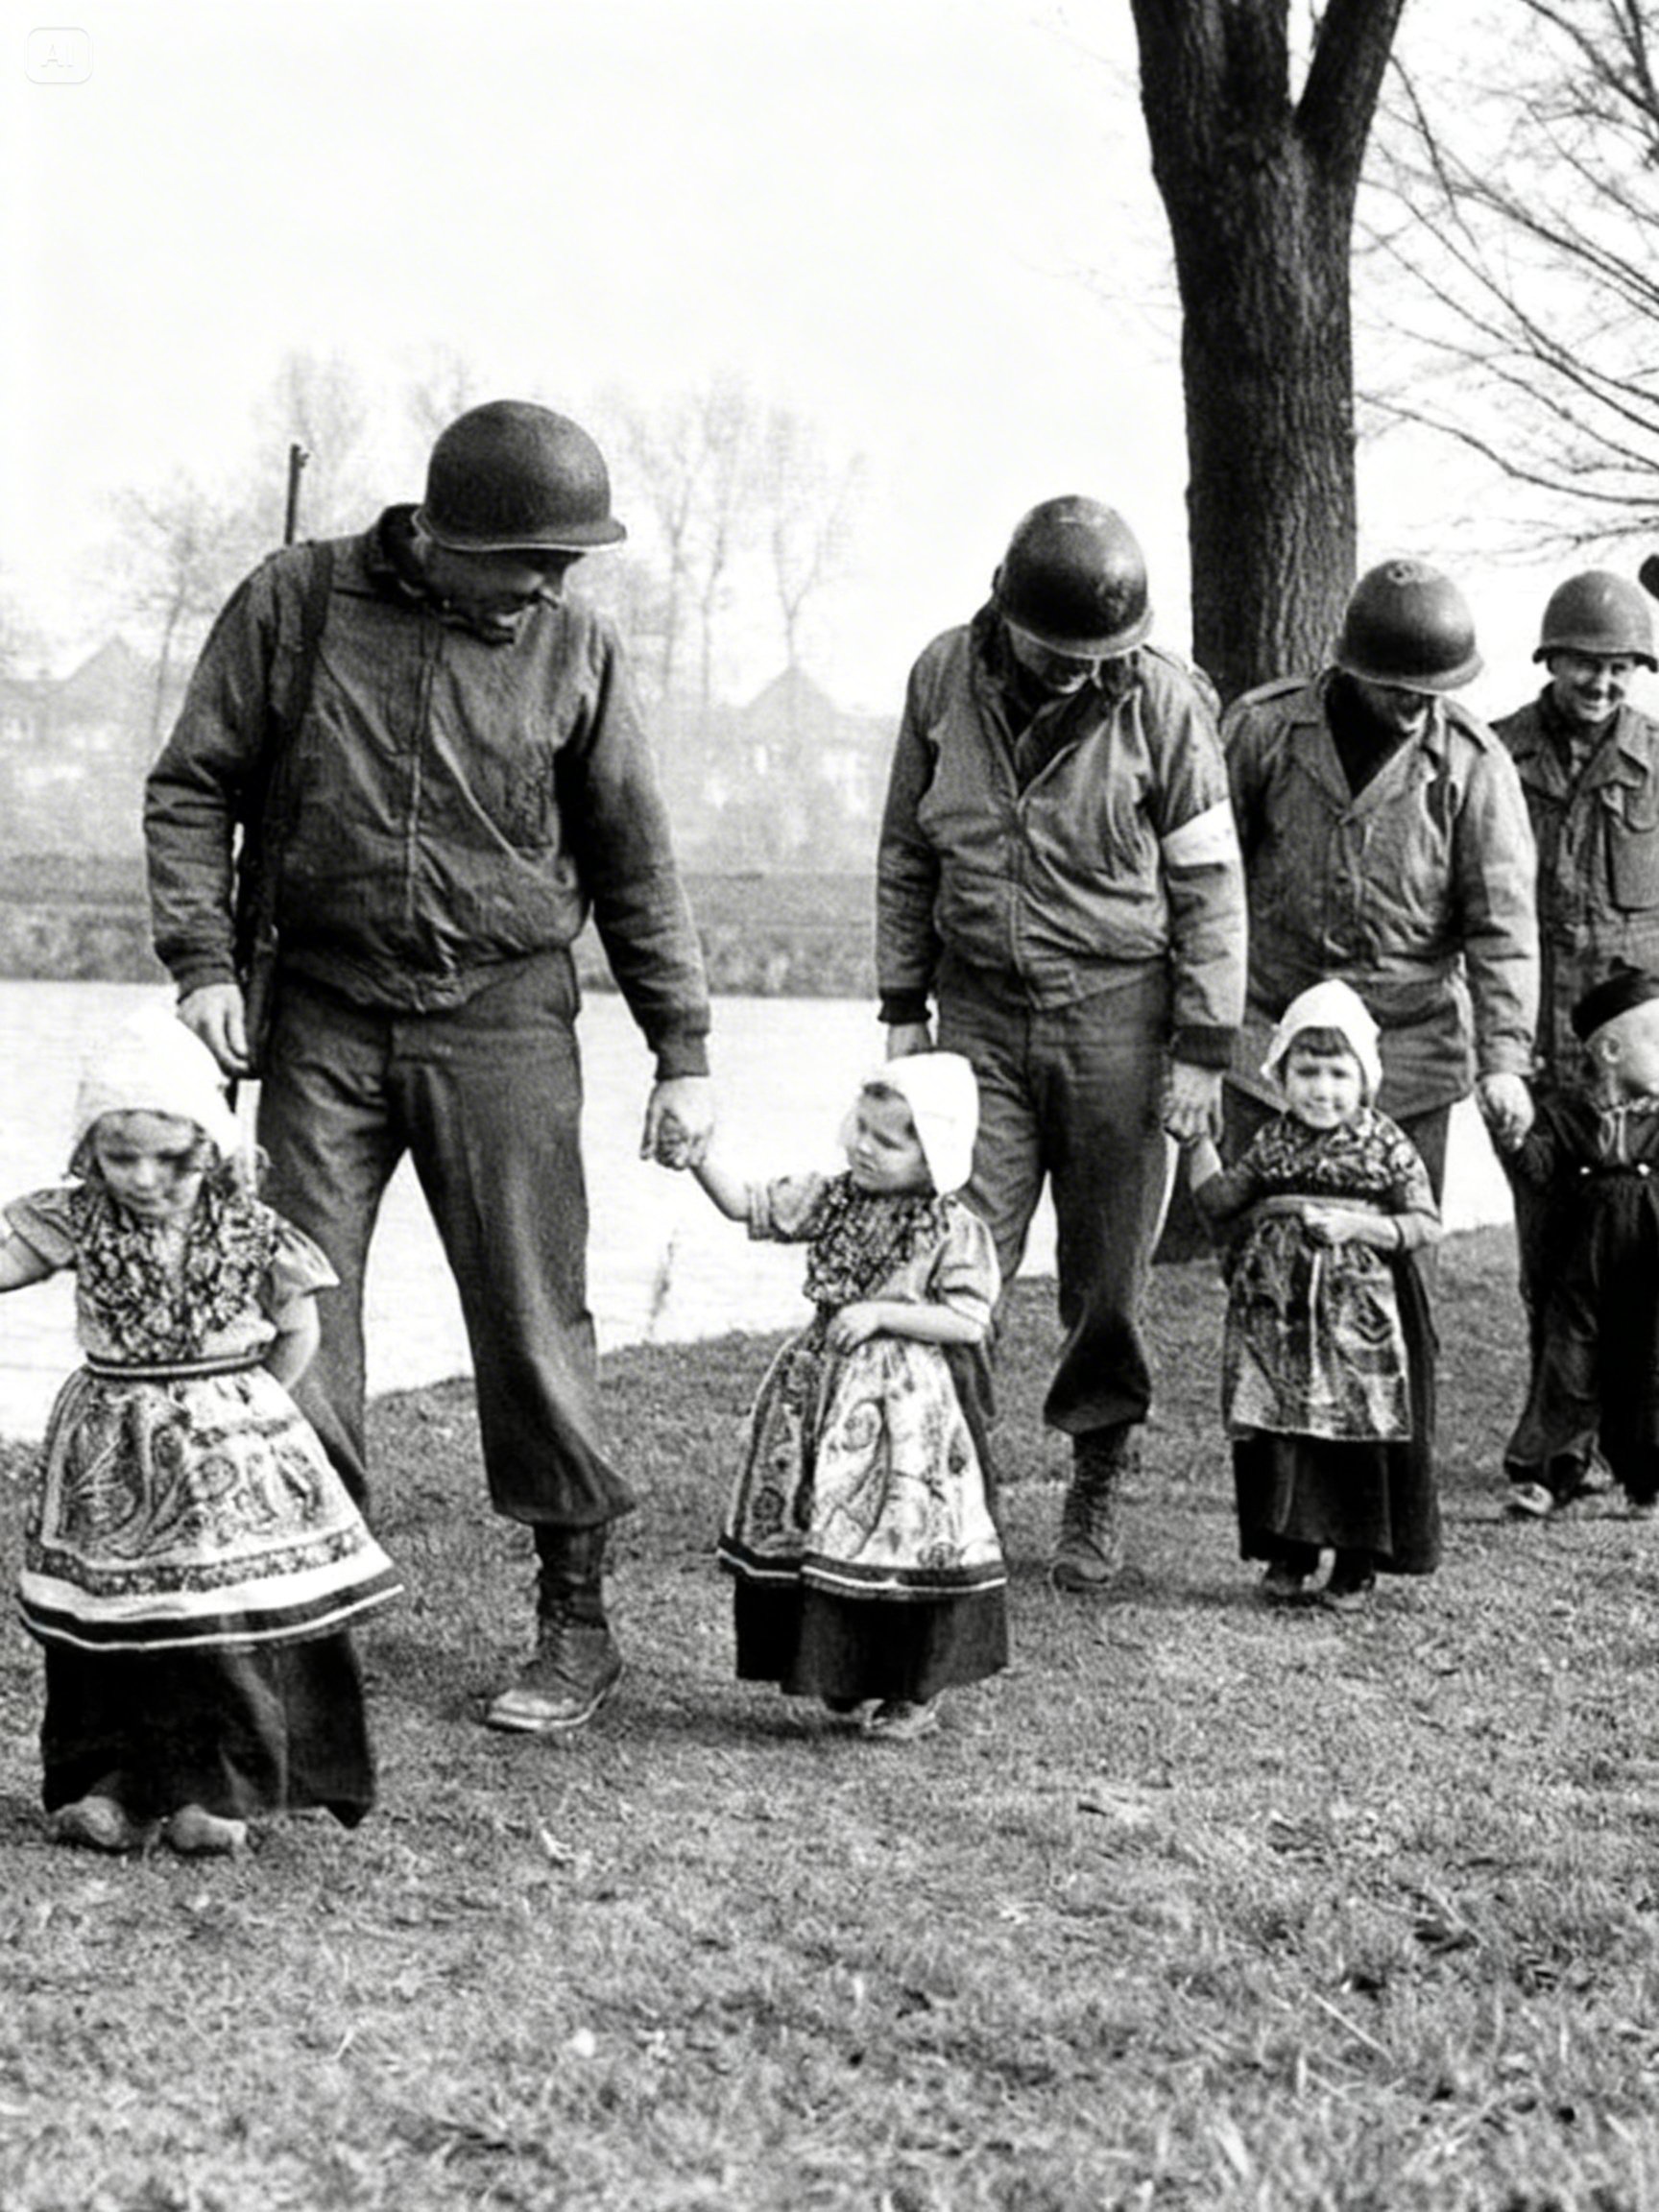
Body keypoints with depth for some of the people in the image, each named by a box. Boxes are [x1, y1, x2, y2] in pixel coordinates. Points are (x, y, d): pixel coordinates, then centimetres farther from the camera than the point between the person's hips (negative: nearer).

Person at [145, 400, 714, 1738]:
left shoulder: (573, 648, 1)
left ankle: (577, 1624, 9)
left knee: (531, 1318, -1)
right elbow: (194, 788, 4)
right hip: (323, 1019, 1)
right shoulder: (296, 604, -1)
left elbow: (635, 863, 7)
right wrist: (202, 959, -8)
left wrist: (682, 1048, 5)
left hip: (504, 1018, -1)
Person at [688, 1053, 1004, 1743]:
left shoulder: (954, 1231, -9)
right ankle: (848, 1679, 24)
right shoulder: (831, 1201, 5)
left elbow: (968, 1322, -14)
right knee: (821, 1532, 9)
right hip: (823, 1389, 6)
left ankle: (917, 1693, 11)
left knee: (904, 1536, -3)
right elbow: (746, 1205, 3)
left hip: (908, 1405, -6)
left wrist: (882, 1313, -18)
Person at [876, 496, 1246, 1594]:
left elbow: (1210, 885, -3)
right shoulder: (945, 678, 0)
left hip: (1118, 1017, -2)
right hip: (982, 1010, 2)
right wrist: (903, 1006, 9)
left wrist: (1203, 1048, -6)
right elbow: (908, 854, 10)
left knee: (1108, 1280, 5)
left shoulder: (1164, 700, -8)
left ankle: (1099, 1491, 21)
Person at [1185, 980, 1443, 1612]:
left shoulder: (1386, 1146, 0)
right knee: (1274, 1430, 3)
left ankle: (1357, 1562, 10)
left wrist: (1355, 1227, -15)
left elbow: (1426, 1224, -1)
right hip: (1275, 1311, 3)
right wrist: (1196, 1139, 2)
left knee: (1360, 1433, 0)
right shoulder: (1273, 1143, 9)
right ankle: (1286, 1552, 14)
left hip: (1360, 1317, -3)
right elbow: (1221, 1203, 9)